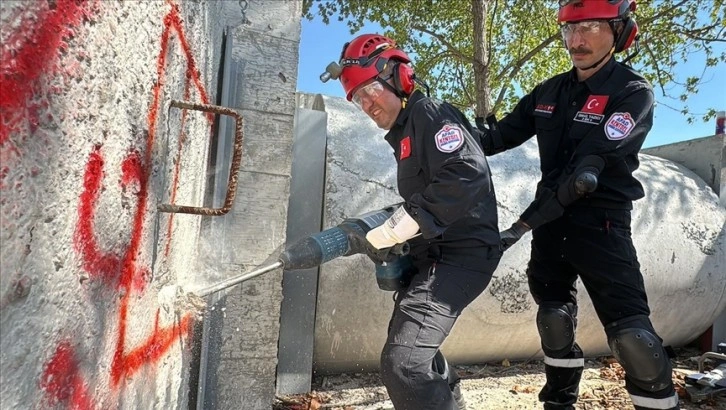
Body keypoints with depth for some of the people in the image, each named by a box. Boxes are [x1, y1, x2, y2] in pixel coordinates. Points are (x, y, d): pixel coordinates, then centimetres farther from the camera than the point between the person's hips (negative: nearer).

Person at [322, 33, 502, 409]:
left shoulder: (431, 114, -11)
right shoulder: (404, 133, 18)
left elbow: (467, 176, -27)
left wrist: (396, 230, -28)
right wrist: (385, 232, 6)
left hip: (462, 254, -11)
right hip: (434, 256, 11)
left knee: (402, 363, -21)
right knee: (413, 348, 24)